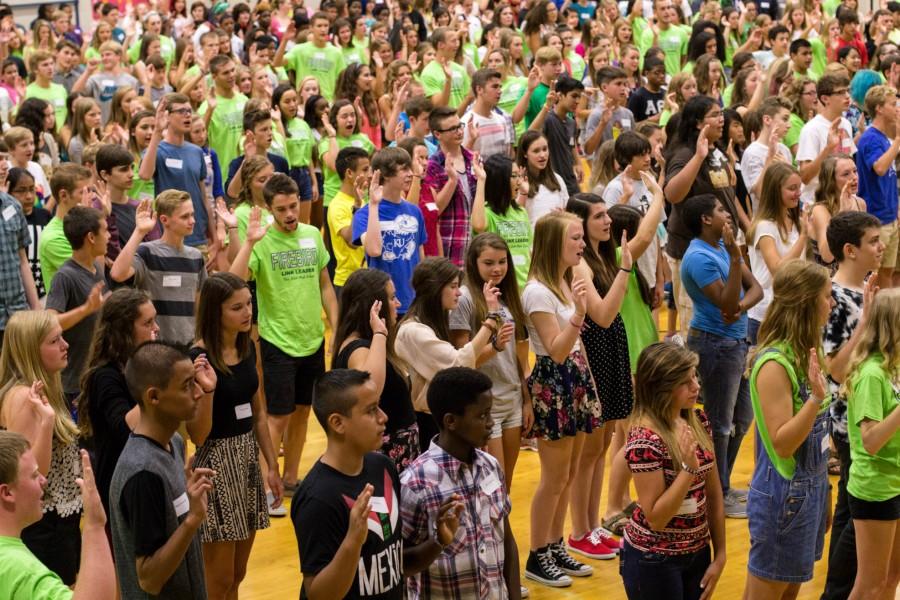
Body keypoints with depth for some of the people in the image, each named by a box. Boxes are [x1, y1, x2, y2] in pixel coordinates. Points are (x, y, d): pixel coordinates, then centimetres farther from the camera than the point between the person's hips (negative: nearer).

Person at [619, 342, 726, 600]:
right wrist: (689, 467, -27)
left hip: (697, 553, 6)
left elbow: (714, 494, 6)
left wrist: (720, 555, 4)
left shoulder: (698, 421, -1)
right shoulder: (645, 439, -21)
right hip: (654, 560, -6)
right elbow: (655, 518, -20)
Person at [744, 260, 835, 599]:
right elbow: (782, 443, -24)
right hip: (783, 495, -8)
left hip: (810, 488, 8)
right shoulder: (774, 364, -22)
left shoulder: (803, 354, 4)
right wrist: (817, 398, -34)